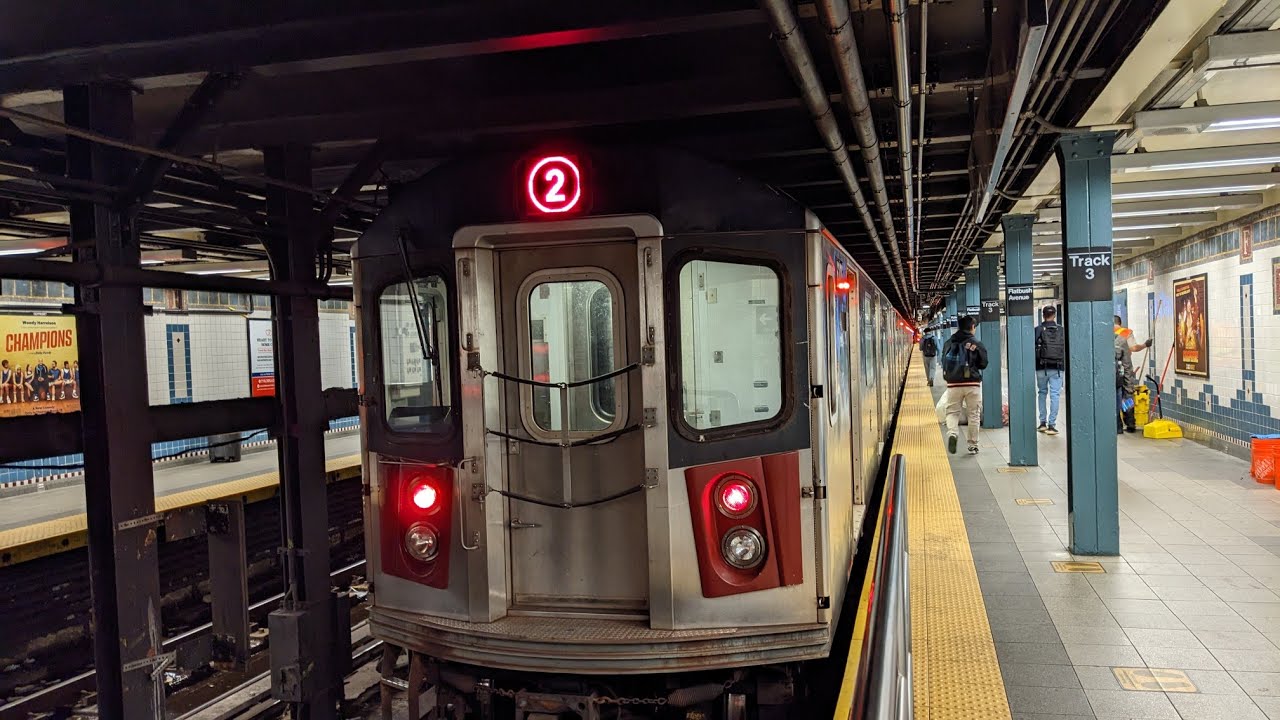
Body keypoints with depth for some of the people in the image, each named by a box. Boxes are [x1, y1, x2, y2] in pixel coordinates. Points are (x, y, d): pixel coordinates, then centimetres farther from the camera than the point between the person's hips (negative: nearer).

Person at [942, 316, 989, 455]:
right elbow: (983, 364, 0)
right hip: (972, 383, -2)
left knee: (952, 411, 10)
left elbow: (944, 363, 7)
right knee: (974, 414, 9)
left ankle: (952, 433, -19)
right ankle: (973, 446, 14)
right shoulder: (976, 344, -5)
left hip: (953, 384, 2)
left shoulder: (948, 343, 4)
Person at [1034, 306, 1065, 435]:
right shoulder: (1061, 330, 2)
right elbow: (1066, 349, 4)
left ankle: (1043, 422, 12)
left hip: (1042, 368, 0)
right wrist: (1065, 366, 13)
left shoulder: (1038, 330, -3)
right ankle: (1051, 424, -4)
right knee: (1055, 395, 1)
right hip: (1057, 368, 0)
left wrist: (1034, 366, 5)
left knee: (1042, 393, 14)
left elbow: (1033, 349, -4)